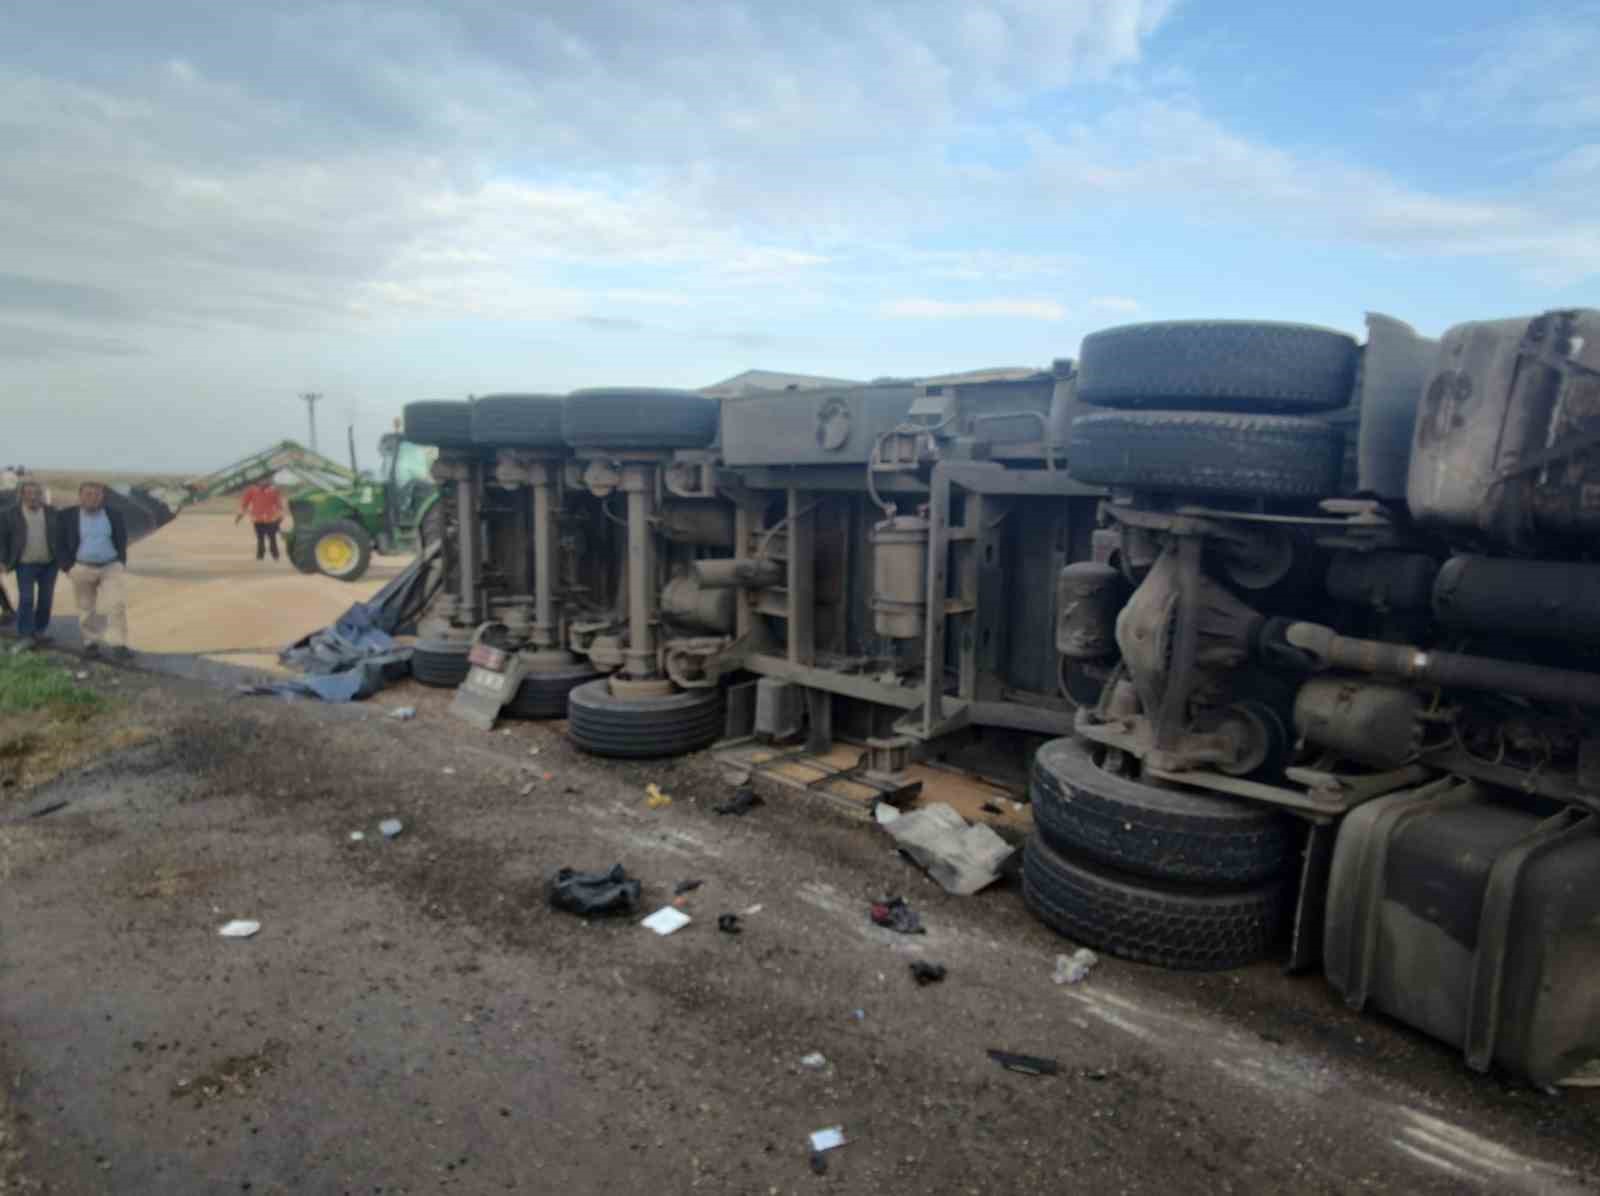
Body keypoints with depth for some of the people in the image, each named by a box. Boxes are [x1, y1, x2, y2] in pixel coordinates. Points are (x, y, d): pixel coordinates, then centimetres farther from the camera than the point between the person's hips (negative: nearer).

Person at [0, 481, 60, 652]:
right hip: (25, 564, -2)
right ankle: (25, 636, -8)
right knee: (26, 599, -8)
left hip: (49, 563, 2)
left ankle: (41, 630, 21)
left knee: (45, 599, 7)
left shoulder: (53, 513, 3)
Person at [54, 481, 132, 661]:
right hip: (81, 569, 0)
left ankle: (118, 645, -10)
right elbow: (60, 545, 0)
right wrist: (68, 568, -6)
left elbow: (122, 543, 8)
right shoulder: (66, 516, -3)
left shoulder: (114, 516, 0)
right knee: (87, 609, 8)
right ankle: (91, 643, 21)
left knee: (117, 605, -11)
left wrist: (121, 564, 2)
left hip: (112, 568, 0)